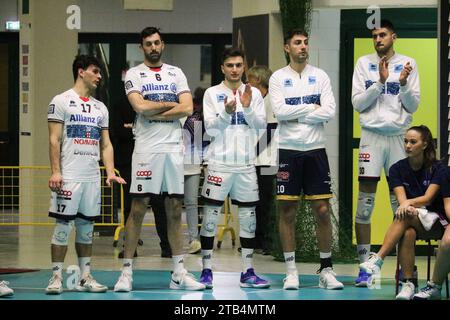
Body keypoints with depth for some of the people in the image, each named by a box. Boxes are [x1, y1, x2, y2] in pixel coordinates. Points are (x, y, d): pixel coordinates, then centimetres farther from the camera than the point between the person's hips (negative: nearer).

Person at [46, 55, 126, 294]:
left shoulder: (100, 108, 15)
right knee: (64, 224, -5)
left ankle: (85, 277, 13)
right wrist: (55, 172, -15)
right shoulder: (62, 101, -2)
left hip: (93, 176, 6)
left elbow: (105, 144, 14)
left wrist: (110, 172, 1)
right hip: (69, 176, -6)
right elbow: (54, 140, -7)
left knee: (87, 225, 8)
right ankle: (56, 277, -1)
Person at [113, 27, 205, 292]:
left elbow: (187, 108, -1)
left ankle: (179, 273, 9)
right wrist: (169, 104, -3)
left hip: (174, 148, 4)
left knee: (175, 210, 6)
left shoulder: (176, 73, 13)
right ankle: (127, 271, -1)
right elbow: (140, 106, -14)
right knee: (138, 209, -5)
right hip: (147, 148, -4)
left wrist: (154, 113, -9)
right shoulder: (134, 74, 3)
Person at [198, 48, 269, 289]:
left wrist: (247, 107, -14)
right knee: (210, 217, -3)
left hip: (246, 164, 3)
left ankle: (247, 272, 11)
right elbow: (211, 129, -4)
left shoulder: (253, 93, 10)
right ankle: (206, 271, 3)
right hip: (219, 163, -3)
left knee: (248, 217, 5)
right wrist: (226, 112, -20)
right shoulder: (212, 94, 3)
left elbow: (261, 124, 1)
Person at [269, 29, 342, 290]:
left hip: (315, 149, 1)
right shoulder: (278, 78, 2)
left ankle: (326, 270, 7)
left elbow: (330, 111, -6)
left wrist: (296, 115, -10)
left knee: (322, 211, 0)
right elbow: (279, 111, -12)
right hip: (289, 150, -1)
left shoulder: (320, 77, 6)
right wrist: (312, 107, -8)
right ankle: (291, 271, 7)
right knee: (288, 212, 1)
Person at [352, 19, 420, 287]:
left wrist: (404, 84, -15)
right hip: (372, 135, 0)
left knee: (400, 204, 2)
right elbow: (358, 103, 0)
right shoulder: (364, 64, 6)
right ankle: (364, 267, 0)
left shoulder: (407, 64, 5)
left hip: (398, 136, 0)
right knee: (365, 203, -4)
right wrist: (380, 82, -12)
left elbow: (413, 106, 2)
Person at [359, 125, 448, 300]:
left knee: (405, 217, -35)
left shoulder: (437, 168, -3)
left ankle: (377, 259, -45)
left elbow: (428, 198, -14)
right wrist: (406, 206, -32)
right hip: (410, 223, 2)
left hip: (435, 222, -2)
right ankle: (408, 284, -40)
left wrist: (409, 203, -34)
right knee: (408, 233, -37)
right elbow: (401, 198, -9)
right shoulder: (397, 169, 5)